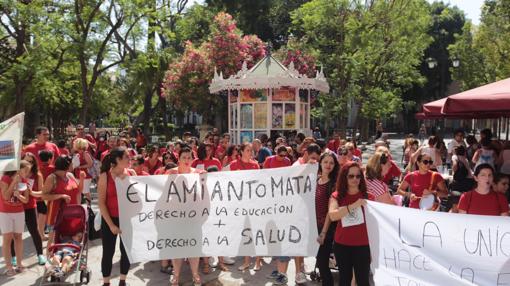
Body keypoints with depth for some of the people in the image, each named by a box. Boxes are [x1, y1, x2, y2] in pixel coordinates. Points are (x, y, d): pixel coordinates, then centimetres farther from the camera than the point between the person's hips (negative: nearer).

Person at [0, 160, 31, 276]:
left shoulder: (24, 181, 2)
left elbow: (26, 200, 0)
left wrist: (18, 195, -20)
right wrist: (14, 182, -23)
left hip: (19, 212, 5)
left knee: (18, 237, 7)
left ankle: (19, 264, 13)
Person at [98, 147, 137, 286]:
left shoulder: (132, 173, 0)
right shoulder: (105, 176, -8)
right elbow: (101, 202, -8)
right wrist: (111, 224, -12)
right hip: (110, 219, -2)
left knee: (127, 251, 9)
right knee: (108, 252, 7)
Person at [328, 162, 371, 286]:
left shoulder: (367, 195, -1)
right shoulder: (337, 196, 0)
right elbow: (332, 216, -18)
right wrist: (353, 205, -27)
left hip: (362, 245, -1)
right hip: (341, 244, 2)